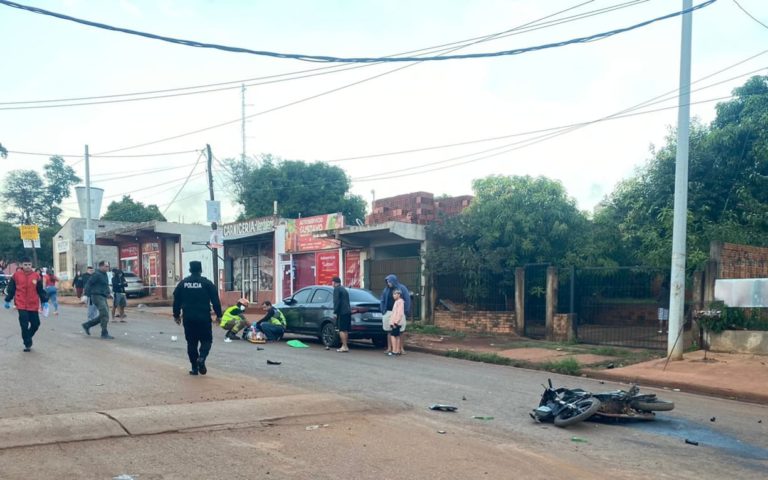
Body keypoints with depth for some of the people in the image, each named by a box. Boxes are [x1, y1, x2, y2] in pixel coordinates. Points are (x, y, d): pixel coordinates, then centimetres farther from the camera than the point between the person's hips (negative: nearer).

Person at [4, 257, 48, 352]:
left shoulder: (36, 276, 1)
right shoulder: (16, 275, -2)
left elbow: (41, 290, 7)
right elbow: (11, 289, 7)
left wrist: (44, 301, 4)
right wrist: (7, 301, 9)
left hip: (33, 305, 2)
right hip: (21, 305, -2)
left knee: (36, 324, 6)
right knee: (24, 325, -6)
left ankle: (27, 338, 32)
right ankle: (27, 344, 6)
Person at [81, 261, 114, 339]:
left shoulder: (104, 275, 16)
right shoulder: (97, 274, -12)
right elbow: (88, 284, -14)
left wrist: (108, 293, 15)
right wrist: (87, 295, -18)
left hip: (103, 298, 10)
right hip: (97, 297, -9)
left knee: (103, 316, 11)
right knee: (105, 315, -13)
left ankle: (86, 325, 22)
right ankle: (104, 334, -8)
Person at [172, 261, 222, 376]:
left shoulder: (183, 283, 5)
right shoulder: (207, 283, -3)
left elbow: (176, 301, 9)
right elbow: (215, 300, -4)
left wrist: (176, 315, 18)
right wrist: (218, 315, 4)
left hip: (188, 319, 3)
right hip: (204, 318, -2)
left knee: (191, 342, 11)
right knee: (206, 340, 9)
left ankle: (194, 367, 10)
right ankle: (201, 358, -17)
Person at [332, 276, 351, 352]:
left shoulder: (336, 289, -6)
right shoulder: (344, 289, 22)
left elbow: (336, 302, -14)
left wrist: (335, 312, -12)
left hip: (342, 312, -9)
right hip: (348, 311, 9)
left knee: (341, 330, -8)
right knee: (345, 330, 12)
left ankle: (344, 346, -12)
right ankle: (345, 346, 14)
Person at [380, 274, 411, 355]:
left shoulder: (402, 288, 0)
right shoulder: (386, 290, 10)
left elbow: (407, 300, -1)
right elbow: (383, 301, 14)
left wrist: (406, 311, -6)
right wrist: (383, 310, 5)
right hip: (389, 312, 3)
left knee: (400, 331, 2)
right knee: (389, 331, 5)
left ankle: (401, 348, 9)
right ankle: (389, 348, 12)